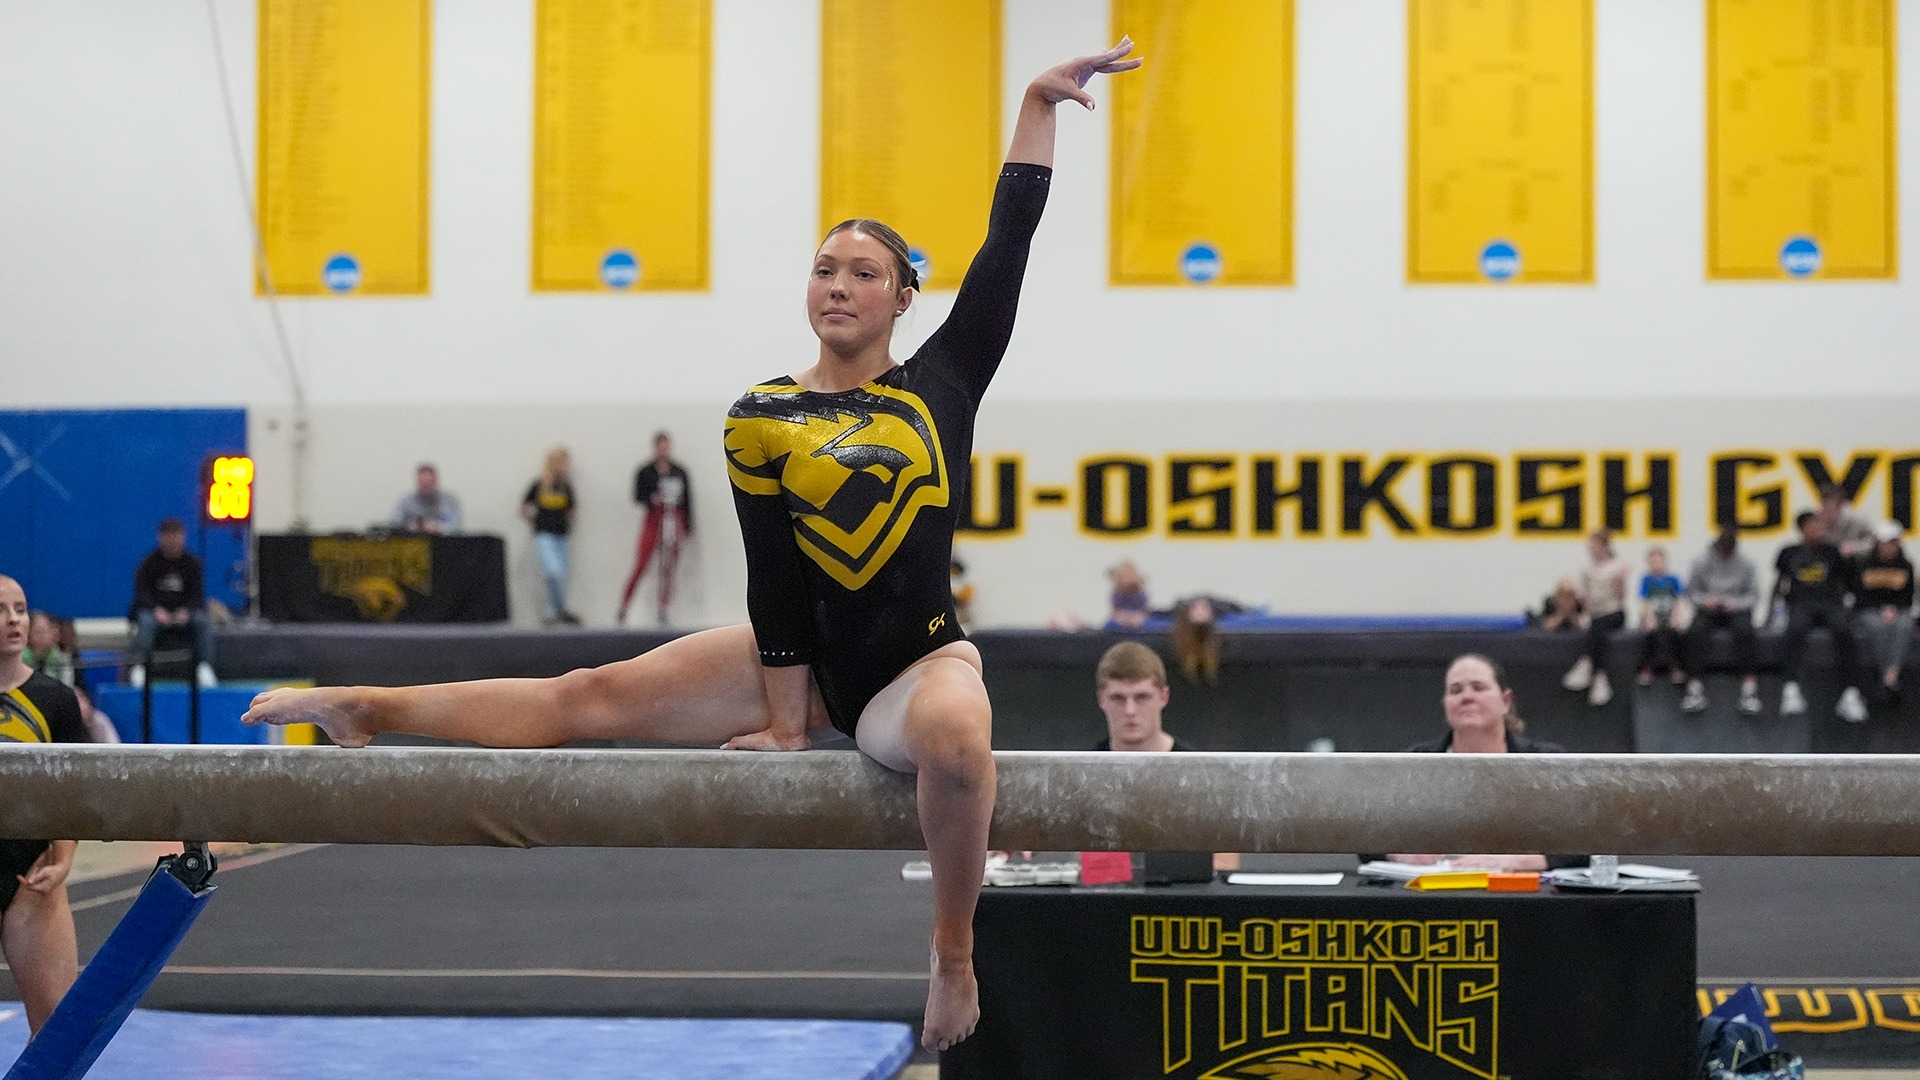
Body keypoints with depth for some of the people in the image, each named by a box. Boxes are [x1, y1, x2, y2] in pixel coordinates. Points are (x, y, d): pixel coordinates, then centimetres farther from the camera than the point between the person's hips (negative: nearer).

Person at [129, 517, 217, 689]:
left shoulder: (191, 563, 9)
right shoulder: (149, 562, 5)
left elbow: (198, 593, 3)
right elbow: (142, 591, -2)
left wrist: (186, 611, -18)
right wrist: (156, 610, -22)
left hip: (184, 611, 1)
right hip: (154, 609, -1)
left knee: (204, 621, -29)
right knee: (146, 622, -35)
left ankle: (205, 666, -32)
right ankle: (138, 666, -44)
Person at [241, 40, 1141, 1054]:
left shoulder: (941, 382, 0)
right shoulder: (762, 419, 0)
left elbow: (1007, 246, -5)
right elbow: (773, 580, -3)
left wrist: (1036, 103, -8)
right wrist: (783, 723, -6)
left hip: (919, 657, -2)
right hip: (810, 654, 2)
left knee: (954, 733, -40)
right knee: (588, 698, -1)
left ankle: (954, 953, -20)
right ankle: (364, 709, 10)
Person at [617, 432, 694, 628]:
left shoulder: (680, 472, 9)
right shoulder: (645, 472, 2)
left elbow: (688, 500, 12)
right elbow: (637, 496, -2)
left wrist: (688, 527, 8)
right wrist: (651, 500, -23)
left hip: (674, 521, 3)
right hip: (653, 520, -3)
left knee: (669, 568, 3)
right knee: (641, 565, -9)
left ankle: (663, 611, 10)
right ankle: (623, 608, -4)